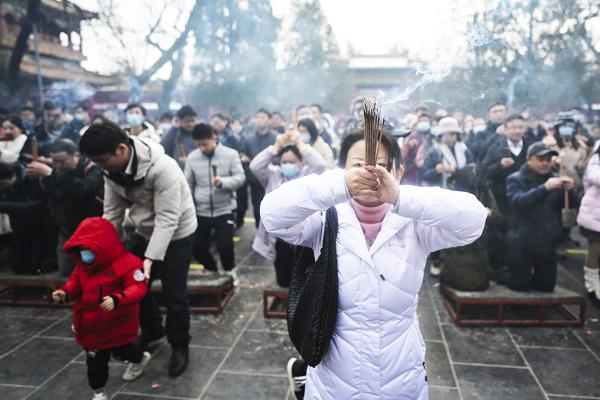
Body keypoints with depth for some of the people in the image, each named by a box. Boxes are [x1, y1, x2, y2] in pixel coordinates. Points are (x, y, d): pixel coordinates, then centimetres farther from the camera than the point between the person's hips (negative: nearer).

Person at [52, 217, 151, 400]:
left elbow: (138, 287, -30)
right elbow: (75, 283, 11)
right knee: (95, 360, 13)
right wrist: (65, 293, -11)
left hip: (117, 324, -5)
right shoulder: (82, 265, -2)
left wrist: (116, 299, -44)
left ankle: (140, 358, 53)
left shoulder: (127, 263, -26)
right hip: (91, 325, 5)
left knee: (120, 350, 19)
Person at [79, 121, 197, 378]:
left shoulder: (162, 167, -33)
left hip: (176, 235, -7)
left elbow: (167, 219, -33)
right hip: (144, 232, 7)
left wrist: (150, 258, -37)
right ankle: (152, 331, 39)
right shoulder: (112, 170, -10)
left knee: (174, 295, 0)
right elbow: (112, 213, -3)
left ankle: (179, 345, 24)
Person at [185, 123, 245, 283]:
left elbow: (240, 177, -11)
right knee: (197, 247, 7)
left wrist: (223, 182, -29)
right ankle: (212, 270, 35)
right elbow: (188, 185, 6)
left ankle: (230, 270, 23)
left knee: (225, 245, -9)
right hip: (201, 211, 3)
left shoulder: (231, 154, -8)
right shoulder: (192, 157, 0)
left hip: (224, 210, -3)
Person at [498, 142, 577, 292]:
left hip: (547, 243, 5)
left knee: (546, 285, 11)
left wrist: (569, 190, -21)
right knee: (520, 284, 1)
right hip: (522, 242, -4)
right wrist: (545, 188, -38)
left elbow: (572, 205, 0)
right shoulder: (516, 179, -6)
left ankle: (524, 276, 39)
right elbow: (519, 201, -25)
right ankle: (500, 275, 31)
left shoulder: (555, 179, 7)